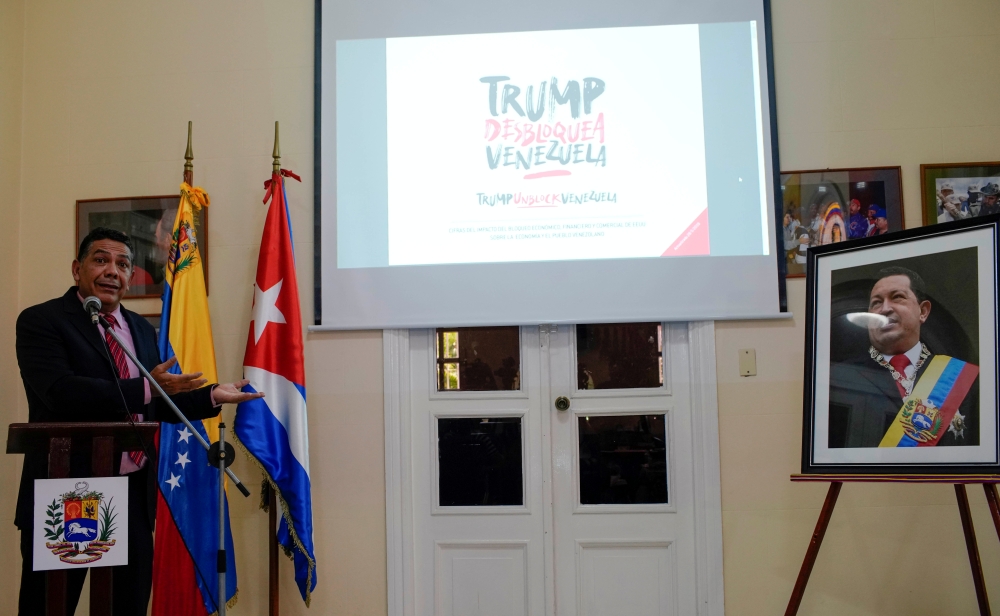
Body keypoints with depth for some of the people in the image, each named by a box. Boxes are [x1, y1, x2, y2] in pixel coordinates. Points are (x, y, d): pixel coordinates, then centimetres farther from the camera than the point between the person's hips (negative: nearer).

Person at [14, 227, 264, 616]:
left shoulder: (142, 330, 13)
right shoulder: (41, 321, -7)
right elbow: (60, 392, -23)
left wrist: (212, 396, 6)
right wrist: (145, 388, -26)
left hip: (134, 495, 6)